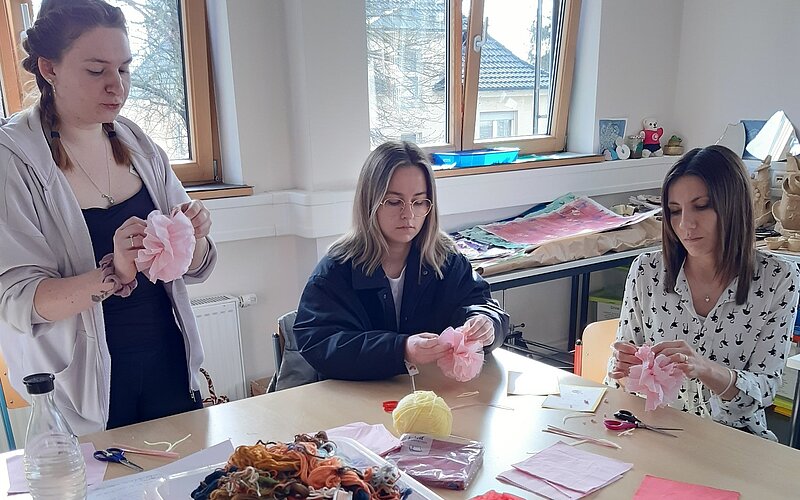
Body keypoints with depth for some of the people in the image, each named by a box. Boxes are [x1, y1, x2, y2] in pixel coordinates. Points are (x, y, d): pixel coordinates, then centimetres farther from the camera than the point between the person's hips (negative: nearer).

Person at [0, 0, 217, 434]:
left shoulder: (139, 146, 1)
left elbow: (193, 269, 5)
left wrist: (193, 240, -17)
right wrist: (113, 276, -32)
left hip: (169, 365, 5)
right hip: (82, 390, -4)